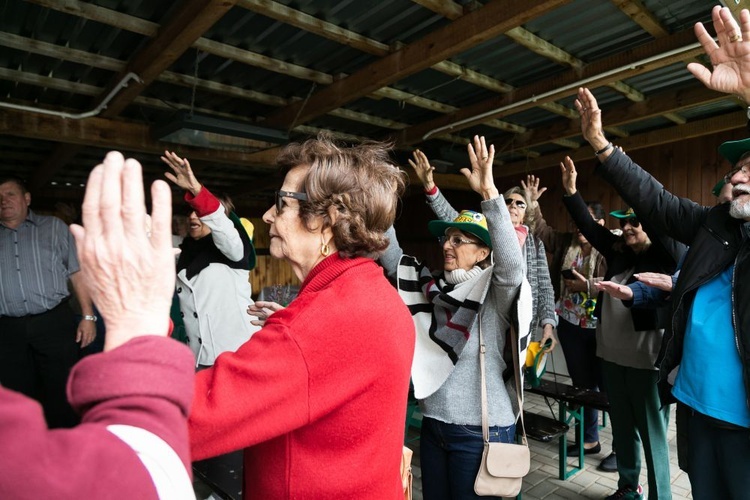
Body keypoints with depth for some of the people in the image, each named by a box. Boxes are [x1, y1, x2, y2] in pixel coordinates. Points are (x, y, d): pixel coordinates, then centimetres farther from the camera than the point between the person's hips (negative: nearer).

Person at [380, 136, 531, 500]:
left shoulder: (497, 293, -12)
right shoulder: (432, 285, 3)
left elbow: (512, 263, -31)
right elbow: (392, 259, 2)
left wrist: (489, 193, -40)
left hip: (480, 430, -5)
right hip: (433, 423, 6)